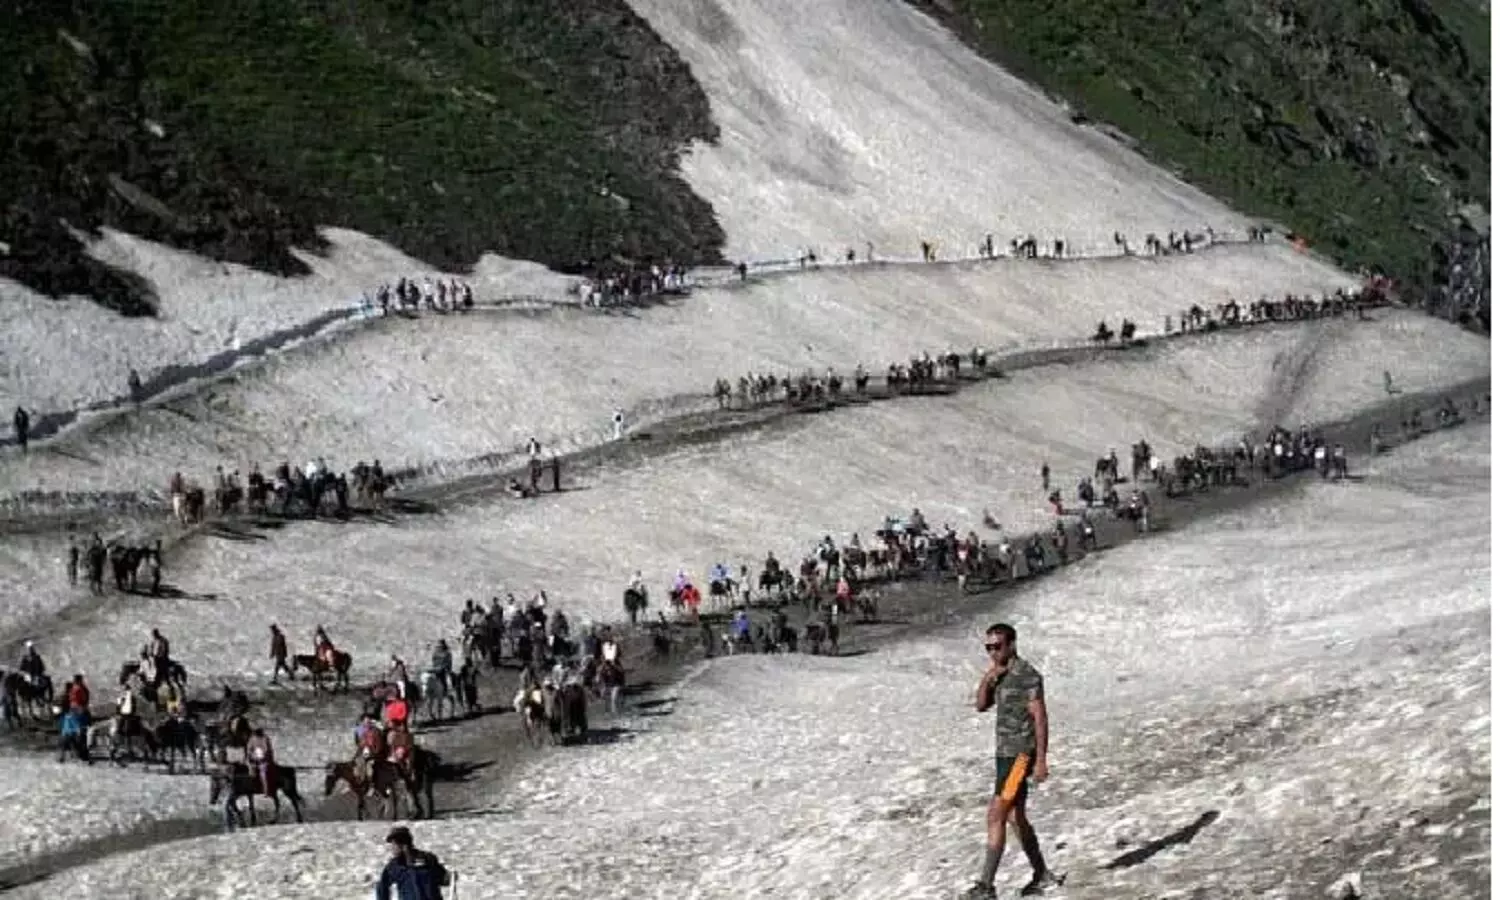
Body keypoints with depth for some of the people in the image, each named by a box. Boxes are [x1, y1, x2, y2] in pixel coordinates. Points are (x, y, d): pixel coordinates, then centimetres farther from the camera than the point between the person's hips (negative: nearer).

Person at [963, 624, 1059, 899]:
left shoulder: (1027, 675, -14)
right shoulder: (1000, 675, 12)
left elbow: (1040, 718, -15)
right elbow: (981, 706, 9)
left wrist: (1041, 760, -19)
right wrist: (987, 679, -9)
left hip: (1021, 754, -9)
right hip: (1004, 752, 9)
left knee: (996, 817, -14)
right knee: (1016, 817, 17)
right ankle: (1041, 875, 29)